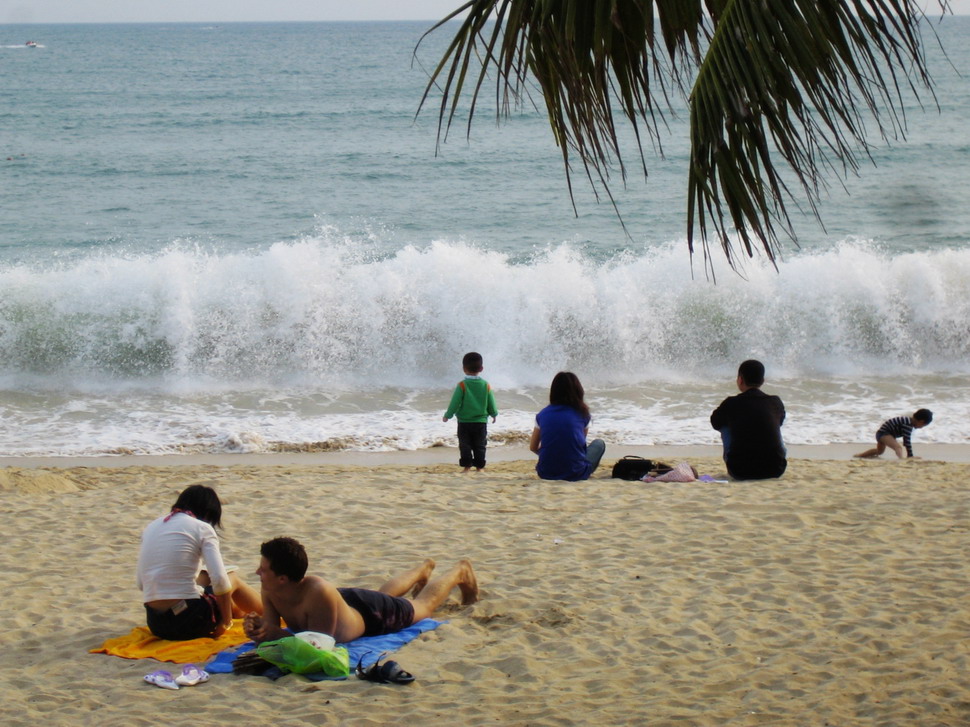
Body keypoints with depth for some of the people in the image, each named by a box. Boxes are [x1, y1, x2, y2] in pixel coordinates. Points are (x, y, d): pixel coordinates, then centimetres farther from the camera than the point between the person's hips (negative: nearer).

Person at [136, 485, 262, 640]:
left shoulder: (152, 527, 13)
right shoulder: (202, 528, -3)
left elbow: (141, 583, 13)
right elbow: (219, 580, -13)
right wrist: (226, 622, -2)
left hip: (155, 624, 6)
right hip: (190, 622, -6)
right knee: (233, 579, 24)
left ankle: (237, 611, 58)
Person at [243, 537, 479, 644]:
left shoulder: (318, 592, -49)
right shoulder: (269, 592, -31)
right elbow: (271, 628, -22)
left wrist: (275, 634, -53)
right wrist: (259, 632, -45)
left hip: (371, 614, -6)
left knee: (424, 604, 25)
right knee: (385, 594, 39)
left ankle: (460, 571, 54)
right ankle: (423, 569, 70)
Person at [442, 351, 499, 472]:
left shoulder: (462, 385, -12)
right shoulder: (486, 385, -3)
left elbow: (455, 403, -11)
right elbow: (491, 403, 5)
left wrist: (447, 415, 2)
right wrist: (494, 414, 24)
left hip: (464, 422, -3)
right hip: (481, 421, 3)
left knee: (465, 445, 5)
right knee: (479, 446, 10)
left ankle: (467, 466, 2)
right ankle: (480, 467, 10)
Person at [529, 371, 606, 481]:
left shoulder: (542, 415, 4)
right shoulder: (582, 413, 1)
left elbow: (533, 447, 13)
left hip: (546, 474, 3)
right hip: (576, 474, -3)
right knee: (599, 443, 23)